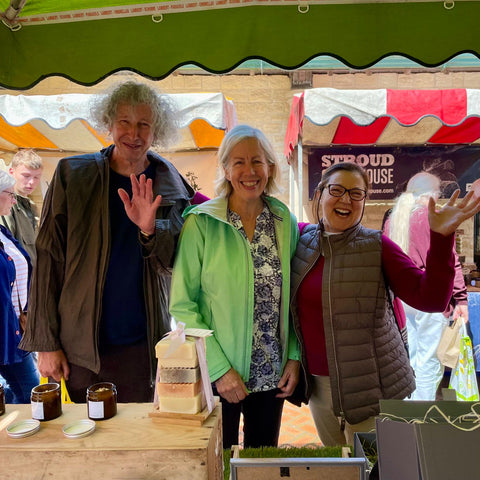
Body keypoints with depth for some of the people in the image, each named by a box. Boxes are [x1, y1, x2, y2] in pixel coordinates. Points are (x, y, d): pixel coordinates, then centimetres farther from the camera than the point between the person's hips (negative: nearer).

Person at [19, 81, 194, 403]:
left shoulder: (171, 189, 0)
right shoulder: (72, 175, -3)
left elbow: (174, 263, -3)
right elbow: (48, 260, -2)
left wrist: (150, 229, -24)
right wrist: (46, 342, -4)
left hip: (142, 347, 1)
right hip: (80, 345, 0)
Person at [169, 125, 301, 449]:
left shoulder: (285, 221, 1)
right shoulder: (200, 222, -11)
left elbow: (293, 298, 8)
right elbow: (183, 305, -11)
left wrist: (295, 357, 0)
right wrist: (219, 368, -15)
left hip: (272, 375, 4)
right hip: (217, 374, -3)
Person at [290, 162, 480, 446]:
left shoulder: (376, 247, -9)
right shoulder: (301, 239, -1)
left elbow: (431, 299, -16)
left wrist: (441, 237, -25)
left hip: (370, 385, -3)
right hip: (317, 383, 4)